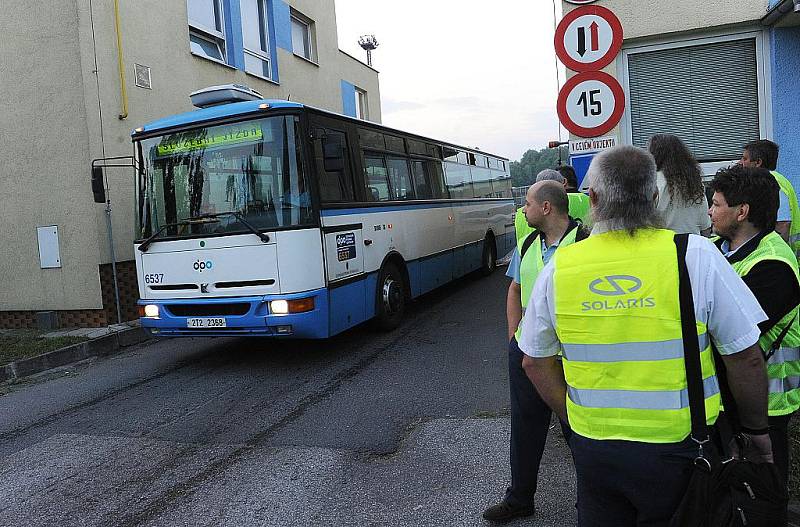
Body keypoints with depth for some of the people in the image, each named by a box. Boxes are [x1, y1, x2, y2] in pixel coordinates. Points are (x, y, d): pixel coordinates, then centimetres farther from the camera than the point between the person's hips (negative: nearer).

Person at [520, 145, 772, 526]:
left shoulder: (559, 266, -7)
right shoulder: (696, 255, -13)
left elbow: (535, 361, 1)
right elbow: (746, 358, -8)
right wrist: (756, 430, 7)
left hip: (593, 447, 2)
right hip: (679, 447, -1)